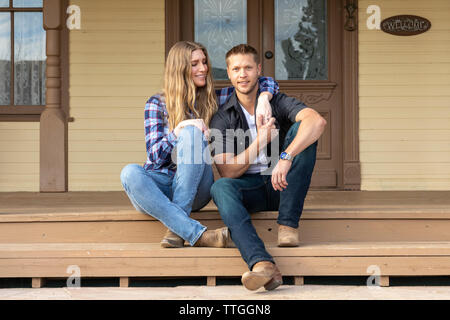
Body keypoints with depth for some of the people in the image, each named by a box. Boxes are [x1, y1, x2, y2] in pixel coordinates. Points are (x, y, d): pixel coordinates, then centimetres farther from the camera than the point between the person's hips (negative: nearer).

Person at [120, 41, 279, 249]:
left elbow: (267, 83, 12)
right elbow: (154, 155, -4)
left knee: (192, 133, -26)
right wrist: (179, 128, -19)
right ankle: (198, 234, -40)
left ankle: (176, 228, -30)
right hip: (159, 184, 0)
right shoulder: (157, 104, 6)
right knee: (130, 172, -33)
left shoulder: (213, 100, 10)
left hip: (194, 189, 0)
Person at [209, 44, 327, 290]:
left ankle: (288, 225, -26)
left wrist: (286, 157, -39)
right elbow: (228, 172, -7)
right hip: (250, 189, 1)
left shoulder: (278, 103, -2)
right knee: (220, 188, -33)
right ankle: (262, 264, -56)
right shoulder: (222, 119, 1)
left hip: (283, 186, 0)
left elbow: (317, 121, -25)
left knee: (301, 129, -22)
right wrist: (261, 141, -17)